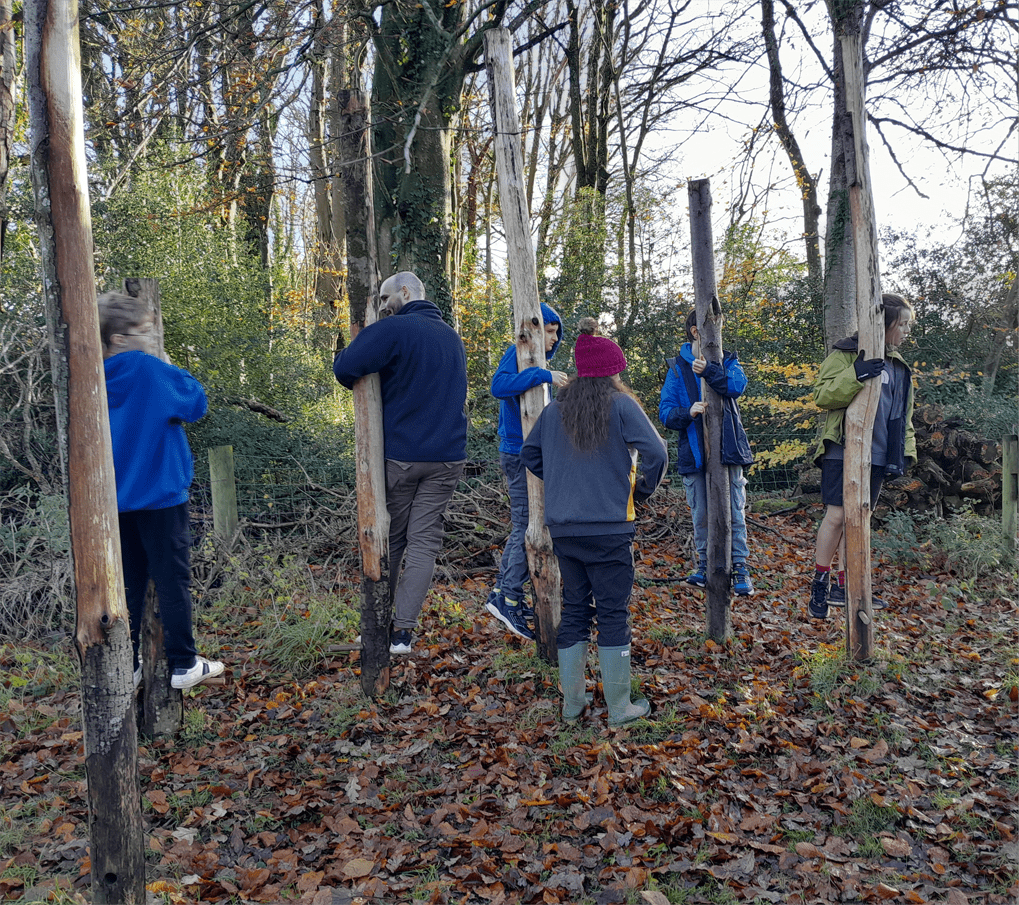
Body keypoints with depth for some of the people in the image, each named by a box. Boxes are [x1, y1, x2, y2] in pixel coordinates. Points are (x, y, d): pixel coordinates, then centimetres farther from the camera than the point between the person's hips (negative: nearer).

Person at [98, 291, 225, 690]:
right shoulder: (149, 369, -15)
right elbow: (195, 403, -13)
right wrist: (175, 372, -2)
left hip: (116, 499, 6)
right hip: (159, 494, -6)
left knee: (128, 582, 13)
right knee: (173, 579, 3)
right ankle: (184, 664, 10)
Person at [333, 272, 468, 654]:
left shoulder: (394, 329, -11)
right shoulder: (452, 337, 13)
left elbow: (345, 368, -22)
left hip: (399, 454, -4)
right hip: (448, 456, 4)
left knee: (390, 537, 11)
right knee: (424, 539, 5)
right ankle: (403, 630, 2)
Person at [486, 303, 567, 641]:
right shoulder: (517, 353, -11)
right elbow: (499, 385, -32)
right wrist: (543, 375, -32)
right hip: (520, 452, -10)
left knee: (522, 527, 14)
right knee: (527, 526, -10)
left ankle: (502, 593, 21)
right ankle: (508, 598, -6)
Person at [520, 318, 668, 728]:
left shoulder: (555, 409, 7)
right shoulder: (622, 405, -8)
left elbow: (529, 454, 15)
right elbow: (656, 452, -16)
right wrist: (643, 489, 0)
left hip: (563, 529, 5)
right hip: (609, 529, -5)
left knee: (574, 610, 14)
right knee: (613, 614, 5)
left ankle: (572, 703, 22)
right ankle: (620, 707, 13)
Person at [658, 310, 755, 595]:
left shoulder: (727, 360, 10)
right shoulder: (677, 368, 6)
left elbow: (737, 386, -12)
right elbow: (665, 411, -2)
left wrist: (708, 370, -24)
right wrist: (688, 413, -21)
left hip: (727, 448, 0)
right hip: (694, 452, 0)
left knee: (735, 512, -1)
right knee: (700, 515, 7)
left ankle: (740, 569, 7)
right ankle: (705, 567, 22)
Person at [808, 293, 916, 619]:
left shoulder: (897, 364, 19)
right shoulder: (846, 353, -3)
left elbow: (902, 414, 25)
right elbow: (822, 395, -14)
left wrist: (905, 450, 15)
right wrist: (855, 375, -28)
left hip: (878, 455, 7)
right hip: (844, 450, -7)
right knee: (837, 516, -10)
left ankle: (846, 588, 16)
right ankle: (820, 584, 3)